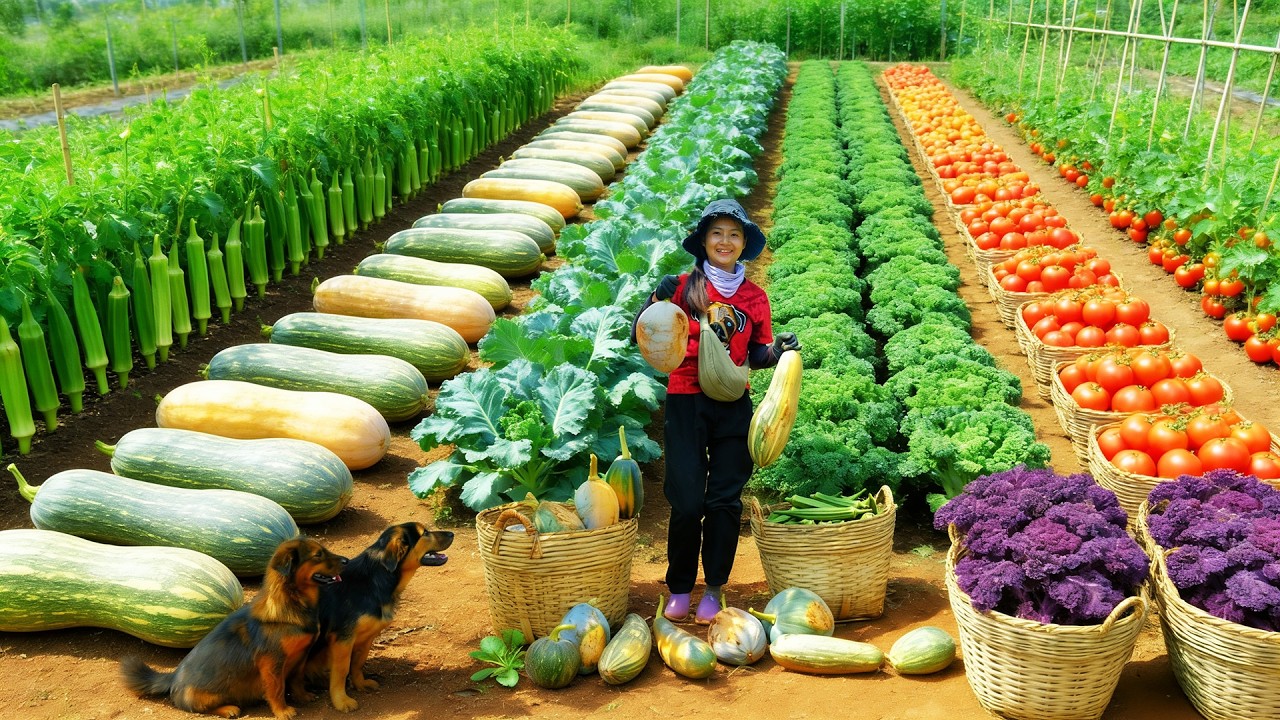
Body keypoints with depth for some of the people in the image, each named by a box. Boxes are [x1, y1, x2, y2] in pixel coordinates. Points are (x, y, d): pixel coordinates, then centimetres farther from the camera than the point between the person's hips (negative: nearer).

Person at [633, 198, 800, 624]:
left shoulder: (755, 298, 9)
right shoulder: (684, 286, -1)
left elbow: (756, 355, 15)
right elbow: (642, 337, -4)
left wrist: (778, 349, -6)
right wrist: (659, 300, -20)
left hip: (734, 406, 3)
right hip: (687, 401, -3)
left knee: (726, 499, 4)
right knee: (687, 501, -4)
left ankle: (713, 590, 18)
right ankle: (679, 589, 15)